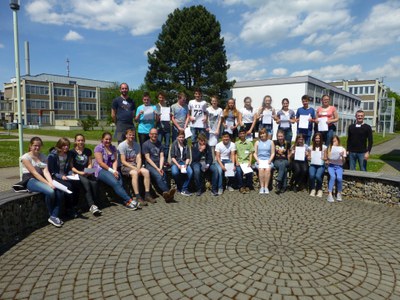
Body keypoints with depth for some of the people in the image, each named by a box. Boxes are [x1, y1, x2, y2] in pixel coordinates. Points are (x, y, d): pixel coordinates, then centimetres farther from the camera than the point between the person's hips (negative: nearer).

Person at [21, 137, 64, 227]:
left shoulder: (43, 157, 11)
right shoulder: (26, 157, -5)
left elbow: (46, 171, -2)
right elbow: (34, 173, -14)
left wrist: (51, 182, -21)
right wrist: (48, 183, -23)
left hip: (41, 179, 5)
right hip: (30, 180, -5)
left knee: (60, 191, -22)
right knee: (50, 191, -31)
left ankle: (54, 216, -18)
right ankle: (52, 215, -9)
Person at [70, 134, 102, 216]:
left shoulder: (88, 151, 15)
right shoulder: (72, 152, 5)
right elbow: (71, 167, 0)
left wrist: (89, 171, -5)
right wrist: (80, 172, -14)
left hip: (87, 172, 3)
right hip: (77, 173, -3)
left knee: (94, 182, -28)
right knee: (86, 182, -32)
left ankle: (93, 204, -23)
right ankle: (92, 206, -35)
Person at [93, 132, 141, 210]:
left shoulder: (113, 148, 16)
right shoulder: (98, 148, -1)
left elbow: (115, 160, 9)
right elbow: (100, 163, -10)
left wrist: (115, 170, -10)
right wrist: (112, 171, -15)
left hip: (112, 169, 5)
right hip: (101, 170, -5)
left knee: (120, 183, -26)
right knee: (115, 183, -30)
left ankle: (126, 202, -34)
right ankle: (130, 200, -32)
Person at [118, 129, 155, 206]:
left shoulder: (137, 145, 9)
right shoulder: (122, 145, -7)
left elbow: (139, 158, 2)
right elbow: (123, 161, -11)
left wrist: (138, 168, -16)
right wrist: (134, 168, -19)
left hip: (135, 165, 5)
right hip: (125, 166, -5)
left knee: (146, 171, -22)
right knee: (134, 173, -35)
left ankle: (147, 195, -17)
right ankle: (138, 197, -33)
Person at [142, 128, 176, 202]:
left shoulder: (160, 144, 20)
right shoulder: (146, 144, 6)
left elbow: (162, 156, 11)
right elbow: (147, 158, -2)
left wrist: (160, 168, -7)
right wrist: (157, 168, -10)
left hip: (159, 166, 4)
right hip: (150, 165, -4)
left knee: (163, 176, -28)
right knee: (158, 176, -33)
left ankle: (166, 194, -45)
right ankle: (167, 192, -48)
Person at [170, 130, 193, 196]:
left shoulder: (186, 146, 8)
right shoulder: (174, 144, 1)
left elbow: (188, 158, 5)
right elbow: (172, 157, -4)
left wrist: (186, 164, -15)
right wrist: (178, 165, -18)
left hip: (184, 162, 2)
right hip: (175, 162, -2)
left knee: (190, 172, -29)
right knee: (175, 172, -34)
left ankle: (184, 189, -16)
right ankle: (179, 187, -7)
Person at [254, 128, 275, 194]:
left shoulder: (271, 142, 14)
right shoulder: (257, 142, 17)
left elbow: (273, 153, 8)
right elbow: (255, 153, 11)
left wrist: (270, 160, -8)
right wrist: (257, 160, -7)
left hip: (268, 160, 0)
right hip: (260, 160, 0)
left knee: (268, 169, -33)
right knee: (261, 169, -32)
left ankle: (266, 187, -28)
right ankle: (262, 187, -27)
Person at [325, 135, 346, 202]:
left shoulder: (342, 149, 8)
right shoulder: (329, 148, 11)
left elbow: (343, 162, 3)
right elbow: (327, 159, 10)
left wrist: (342, 156, -16)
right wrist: (327, 161, -12)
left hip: (339, 166, 0)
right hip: (331, 166, 0)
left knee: (339, 178, -30)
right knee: (333, 176, -31)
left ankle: (339, 193, -9)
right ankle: (330, 194, -31)